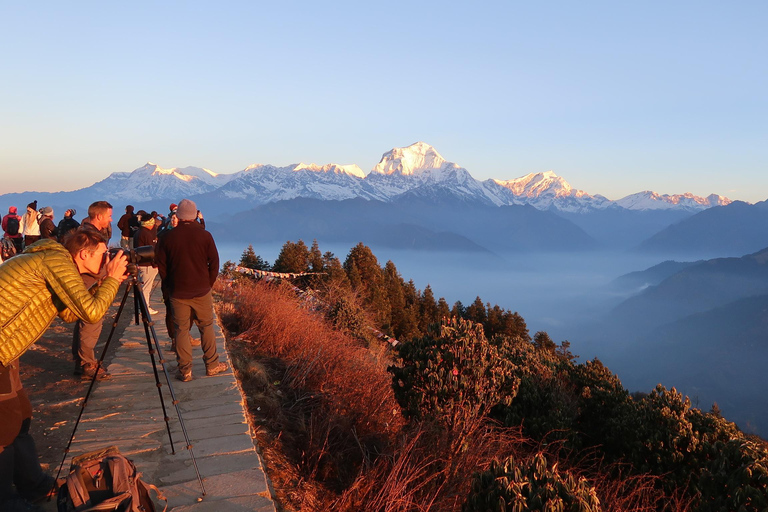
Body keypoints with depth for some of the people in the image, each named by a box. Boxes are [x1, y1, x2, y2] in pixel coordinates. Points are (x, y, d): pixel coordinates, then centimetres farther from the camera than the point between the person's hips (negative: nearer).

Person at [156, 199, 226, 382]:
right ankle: (211, 365, 18)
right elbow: (214, 262, -2)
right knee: (206, 327, 12)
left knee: (181, 330, 6)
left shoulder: (167, 237, -4)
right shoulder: (204, 235, -5)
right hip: (202, 291, 0)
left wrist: (169, 286, 12)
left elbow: (161, 266, 1)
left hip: (178, 293, 0)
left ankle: (185, 371, 9)